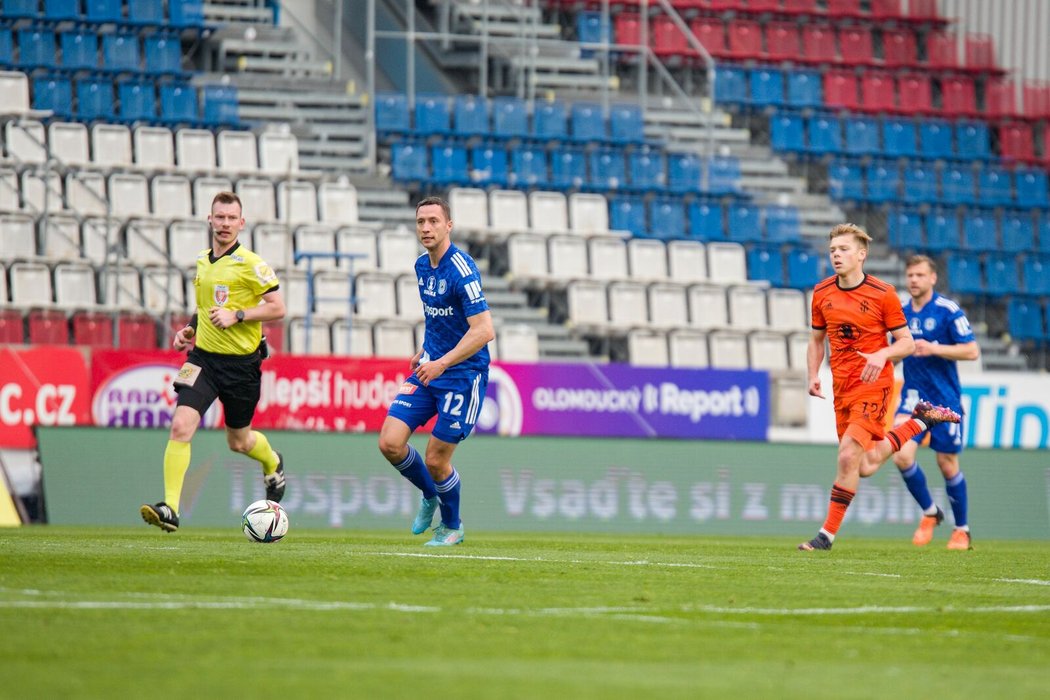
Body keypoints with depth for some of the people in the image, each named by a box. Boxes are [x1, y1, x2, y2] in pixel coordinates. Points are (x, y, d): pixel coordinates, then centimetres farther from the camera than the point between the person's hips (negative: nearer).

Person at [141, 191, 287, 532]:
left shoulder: (250, 264, -9)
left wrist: (236, 316, -20)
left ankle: (273, 464, 49)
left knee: (238, 441, 13)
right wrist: (190, 329, 10)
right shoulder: (201, 261, 10)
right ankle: (170, 509, -19)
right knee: (181, 426, -17)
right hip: (203, 356, 4)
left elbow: (277, 309, -10)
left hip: (241, 362, -4)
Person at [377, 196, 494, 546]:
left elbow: (484, 330, -24)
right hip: (429, 368, 7)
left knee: (435, 460, -3)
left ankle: (452, 526, 24)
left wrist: (442, 363, -28)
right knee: (390, 443, -5)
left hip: (462, 375, -7)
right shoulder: (422, 266, 7)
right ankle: (430, 496, 23)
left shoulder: (461, 270, -19)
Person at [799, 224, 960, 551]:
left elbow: (907, 343, -4)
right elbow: (816, 339, 17)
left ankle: (828, 533, -9)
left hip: (873, 385, -6)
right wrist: (813, 376, 1)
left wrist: (882, 355, -25)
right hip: (842, 387, 6)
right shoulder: (822, 293, 5)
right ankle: (921, 419, 30)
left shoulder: (883, 294, -9)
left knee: (848, 456, -18)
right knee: (866, 465, 8)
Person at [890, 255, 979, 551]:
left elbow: (972, 351, -12)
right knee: (902, 455, -15)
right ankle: (929, 513, 8)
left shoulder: (948, 311, -9)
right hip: (913, 396, 4)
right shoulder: (901, 313, 8)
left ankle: (962, 529, 21)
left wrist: (934, 349, -21)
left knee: (947, 464, 3)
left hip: (945, 398, -4)